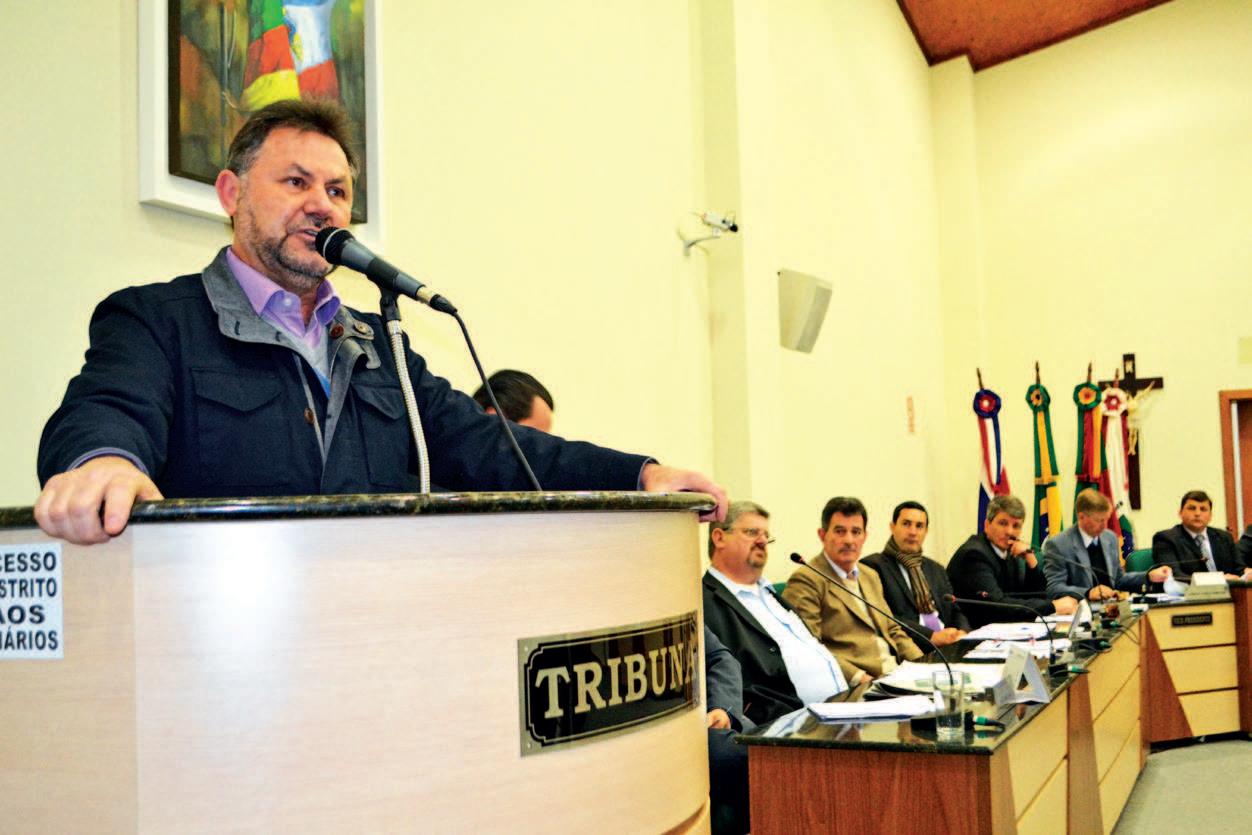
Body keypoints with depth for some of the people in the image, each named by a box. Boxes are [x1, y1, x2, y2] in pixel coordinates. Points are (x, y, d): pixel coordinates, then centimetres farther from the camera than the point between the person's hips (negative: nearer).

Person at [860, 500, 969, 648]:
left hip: (948, 646, 6)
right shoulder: (872, 565, 0)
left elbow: (955, 611, 18)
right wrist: (932, 636, -19)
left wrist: (962, 633, -5)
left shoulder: (936, 569, 24)